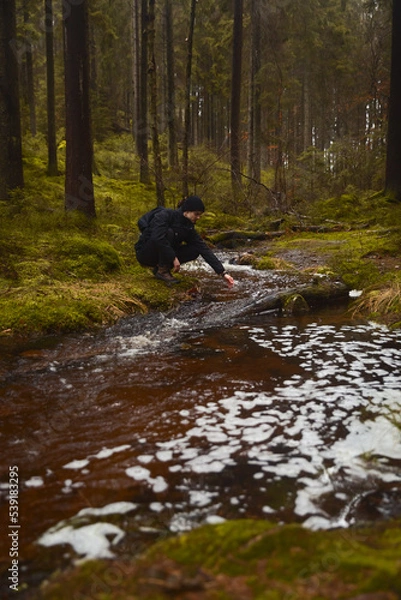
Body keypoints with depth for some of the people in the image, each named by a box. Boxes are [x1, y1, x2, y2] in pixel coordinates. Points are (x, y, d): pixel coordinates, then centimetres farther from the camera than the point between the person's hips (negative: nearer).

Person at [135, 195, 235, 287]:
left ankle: (160, 267, -1)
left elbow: (204, 249, -8)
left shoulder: (188, 227, -2)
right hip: (145, 252, -7)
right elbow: (158, 238, -38)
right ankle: (162, 271, -18)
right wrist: (174, 258, -32)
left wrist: (223, 273, -15)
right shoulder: (165, 215, -21)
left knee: (194, 250, -10)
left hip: (162, 255, 7)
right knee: (169, 233, -31)